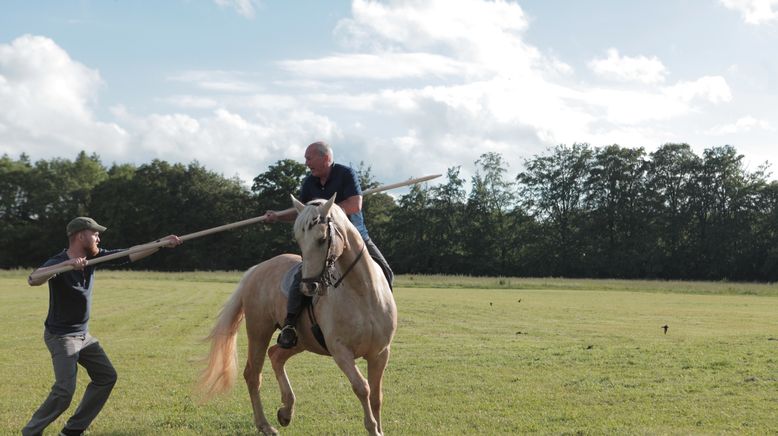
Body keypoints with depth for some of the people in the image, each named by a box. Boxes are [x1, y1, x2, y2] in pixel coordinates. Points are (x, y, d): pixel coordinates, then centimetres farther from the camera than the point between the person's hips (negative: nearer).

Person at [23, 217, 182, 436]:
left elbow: (129, 255, 2)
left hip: (83, 334, 9)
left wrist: (162, 243, -3)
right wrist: (66, 264, -56)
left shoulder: (92, 256, -1)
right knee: (64, 391, -19)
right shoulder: (58, 262, -22)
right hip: (61, 336, -9)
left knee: (106, 377, 11)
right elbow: (33, 279, -43)